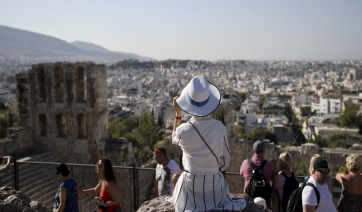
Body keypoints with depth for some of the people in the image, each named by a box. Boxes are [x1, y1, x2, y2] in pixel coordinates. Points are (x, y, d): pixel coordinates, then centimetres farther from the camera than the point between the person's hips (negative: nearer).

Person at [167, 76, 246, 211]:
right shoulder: (220, 128, -13)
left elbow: (175, 139, 9)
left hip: (190, 182, -1)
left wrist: (178, 113, 7)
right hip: (215, 181, 2)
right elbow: (225, 159, -2)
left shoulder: (184, 130, -17)